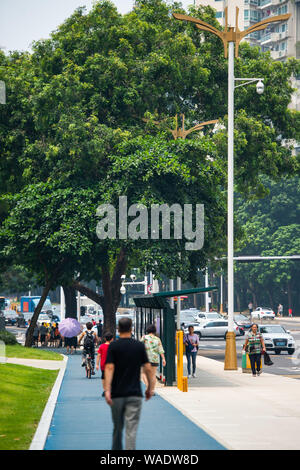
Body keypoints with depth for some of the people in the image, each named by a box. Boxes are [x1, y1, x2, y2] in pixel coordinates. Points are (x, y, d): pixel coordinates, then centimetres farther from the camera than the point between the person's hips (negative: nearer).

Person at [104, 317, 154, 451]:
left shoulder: (113, 346, -3)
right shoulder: (140, 346, 2)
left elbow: (109, 368, -12)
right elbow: (147, 368, 2)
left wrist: (107, 390, -16)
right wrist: (150, 388, 13)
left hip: (117, 394, 0)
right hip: (135, 394, 0)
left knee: (117, 427, 17)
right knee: (131, 429, -6)